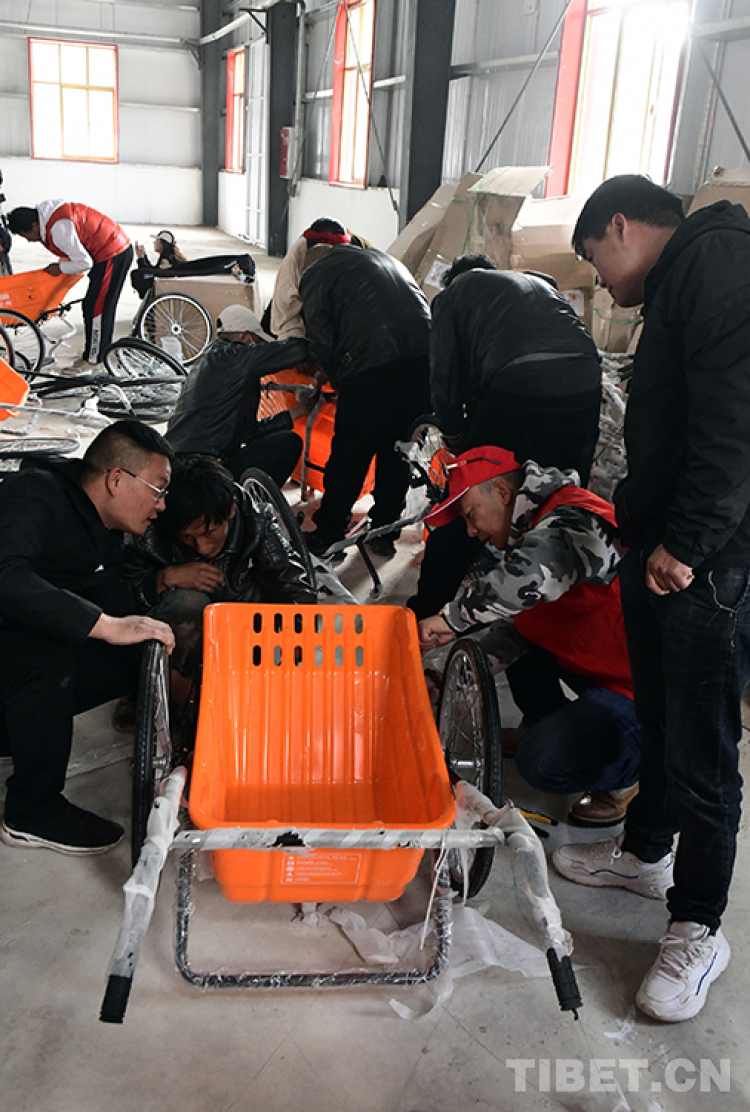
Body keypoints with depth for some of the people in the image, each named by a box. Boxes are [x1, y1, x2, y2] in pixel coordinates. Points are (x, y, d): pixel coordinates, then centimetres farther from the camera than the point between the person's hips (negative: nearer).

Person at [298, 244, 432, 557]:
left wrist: (338, 380, 19)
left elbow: (321, 344, 1)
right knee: (397, 450, 18)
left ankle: (326, 536, 16)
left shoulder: (315, 275, 13)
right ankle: (385, 531, 26)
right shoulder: (384, 258, 32)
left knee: (348, 455, 6)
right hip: (424, 355, 6)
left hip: (372, 364, -6)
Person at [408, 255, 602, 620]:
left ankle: (428, 607, 14)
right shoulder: (540, 282, 36)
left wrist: (454, 429, 31)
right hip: (584, 384, 5)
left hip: (516, 385, -5)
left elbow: (445, 374, 16)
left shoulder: (453, 294, 23)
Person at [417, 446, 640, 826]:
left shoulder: (573, 521, -23)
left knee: (542, 763, -20)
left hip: (634, 692, -10)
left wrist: (452, 618, -31)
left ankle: (627, 771, 8)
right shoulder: (530, 531, 9)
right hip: (597, 666, 10)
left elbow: (530, 576, -44)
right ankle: (550, 726, 23)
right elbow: (518, 619, 12)